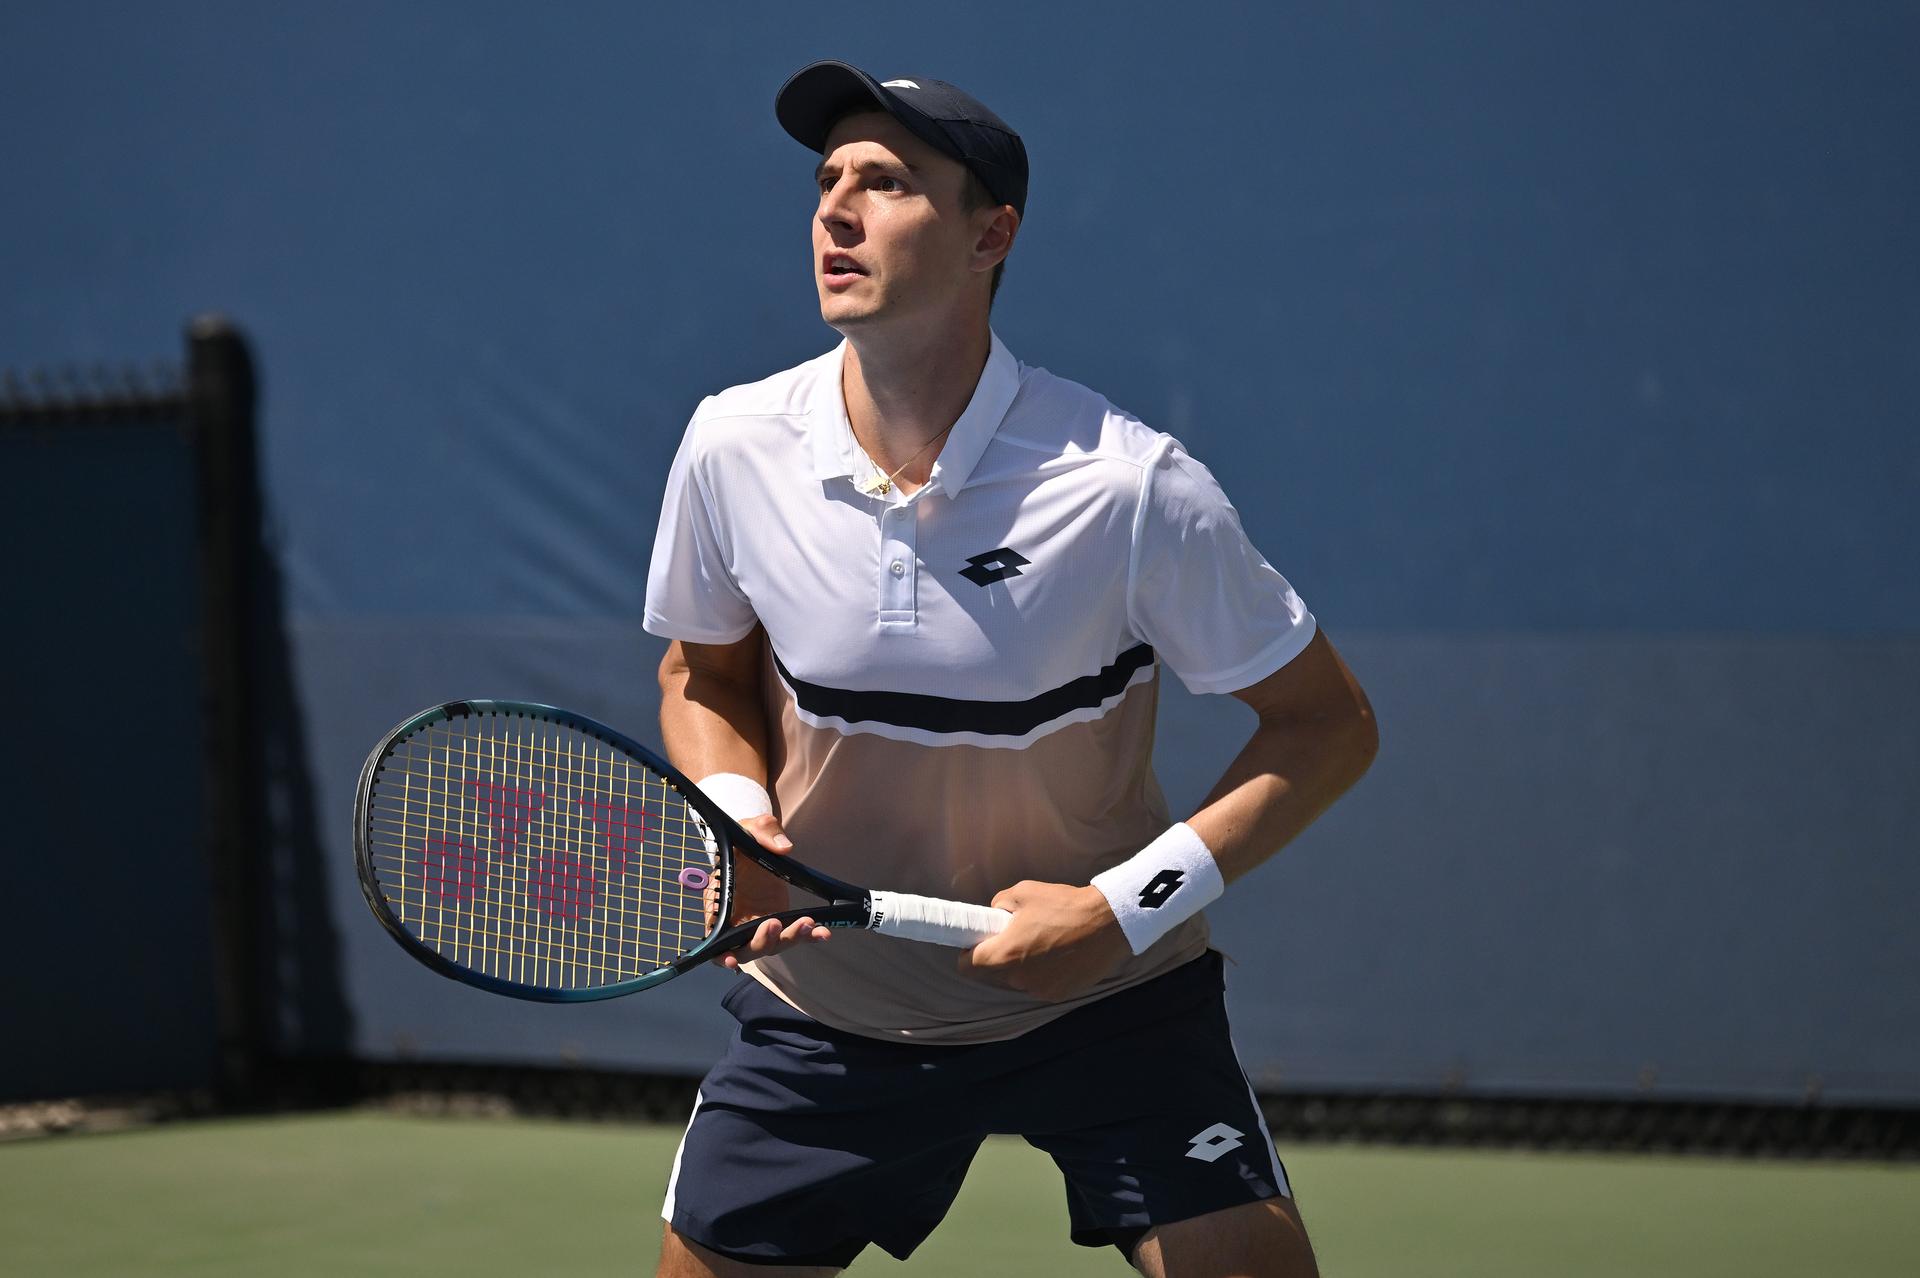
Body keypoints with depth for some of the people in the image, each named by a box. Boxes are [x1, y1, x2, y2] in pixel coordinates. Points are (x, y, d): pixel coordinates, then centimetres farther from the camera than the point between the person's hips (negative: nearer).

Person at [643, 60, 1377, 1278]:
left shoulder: (1130, 485, -20)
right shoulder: (734, 446, -9)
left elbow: (1329, 725, -11)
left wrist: (1122, 909, -20)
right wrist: (737, 816, -10)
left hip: (1108, 993, -3)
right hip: (828, 997, 3)